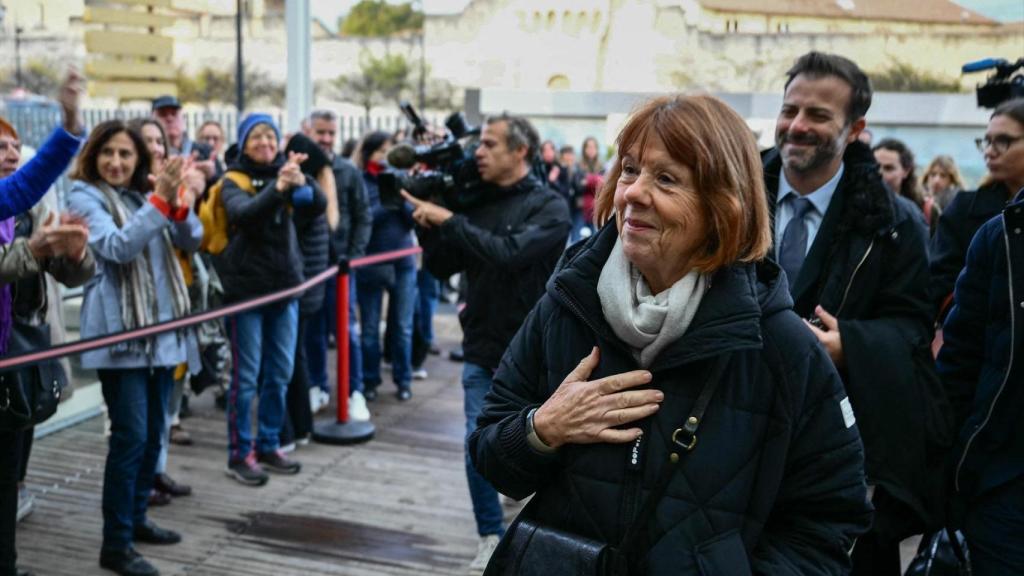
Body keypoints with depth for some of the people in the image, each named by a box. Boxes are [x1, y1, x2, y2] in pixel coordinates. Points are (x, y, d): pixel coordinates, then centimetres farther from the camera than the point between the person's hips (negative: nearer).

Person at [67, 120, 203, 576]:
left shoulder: (144, 194, 13)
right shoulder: (84, 195, -4)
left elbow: (192, 240, 2)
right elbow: (117, 247, -20)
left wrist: (176, 202, -16)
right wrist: (159, 200, -26)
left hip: (162, 329, 6)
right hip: (119, 333, -6)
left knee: (154, 431, 12)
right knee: (130, 435, -9)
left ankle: (135, 518, 28)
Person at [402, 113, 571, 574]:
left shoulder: (549, 207, -10)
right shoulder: (476, 202, 5)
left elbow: (509, 253, -26)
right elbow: (441, 267, 7)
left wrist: (448, 221, -22)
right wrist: (428, 225, -10)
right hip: (482, 351, 4)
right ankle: (491, 539, 23)